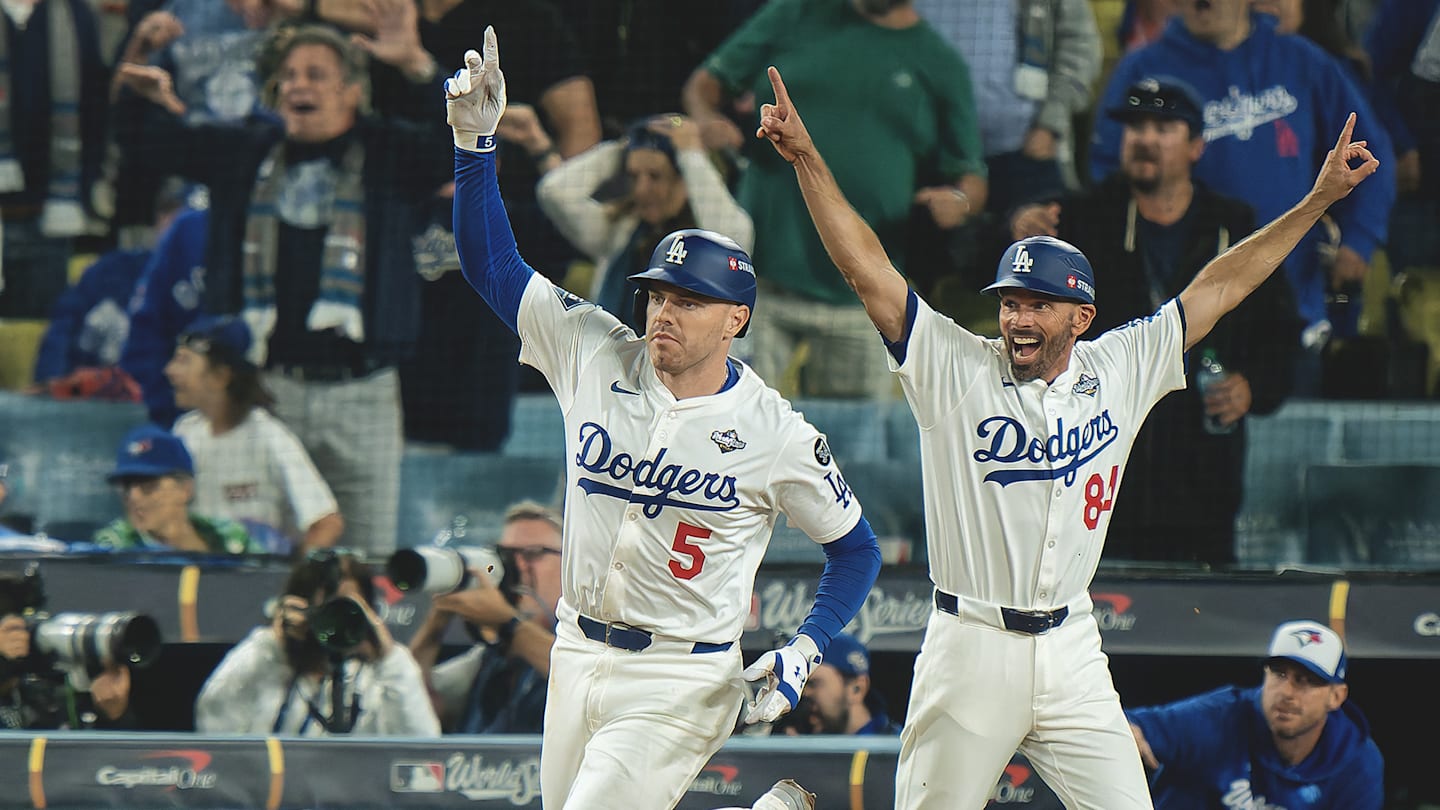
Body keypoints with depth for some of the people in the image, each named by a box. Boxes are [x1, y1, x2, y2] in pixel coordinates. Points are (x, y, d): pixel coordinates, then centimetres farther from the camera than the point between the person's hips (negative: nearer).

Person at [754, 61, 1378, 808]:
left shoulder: (1119, 373, 5)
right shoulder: (954, 368, -3)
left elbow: (1218, 289, 9)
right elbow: (866, 268, -10)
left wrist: (1318, 200, 8)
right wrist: (806, 160, -18)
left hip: (1071, 654, 3)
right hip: (970, 652, -2)